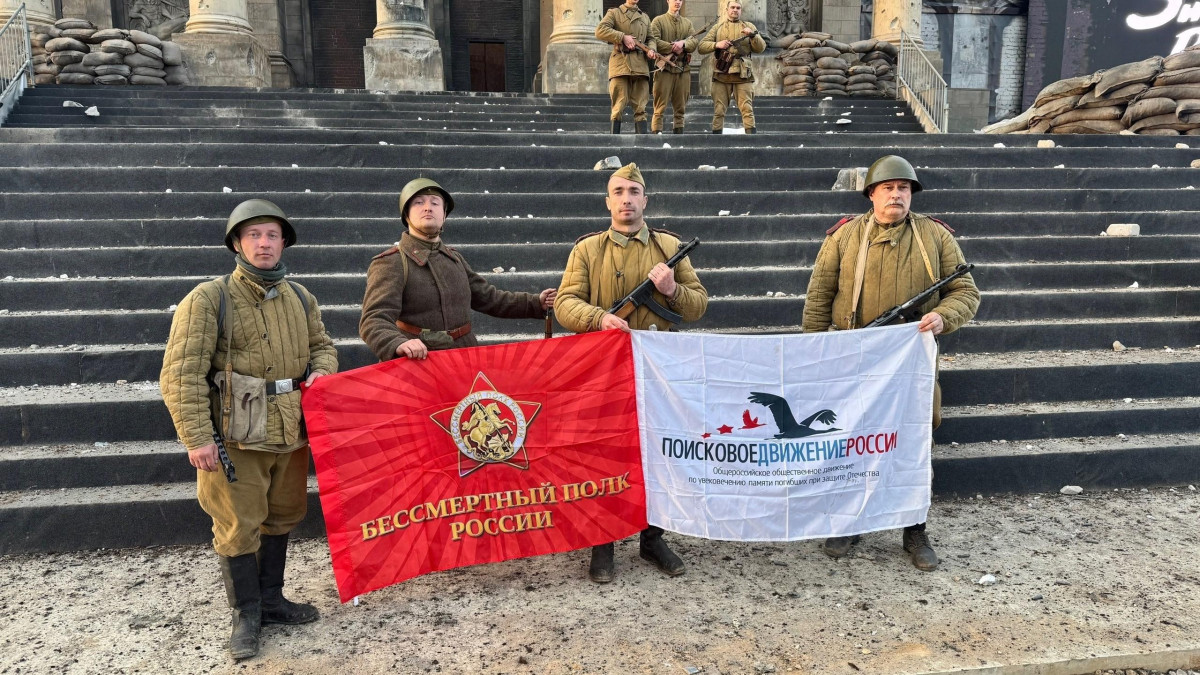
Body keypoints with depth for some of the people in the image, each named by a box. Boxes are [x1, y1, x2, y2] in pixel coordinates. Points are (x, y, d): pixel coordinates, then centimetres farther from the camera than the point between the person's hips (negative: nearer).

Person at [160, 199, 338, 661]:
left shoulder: (300, 298, 10)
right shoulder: (209, 299, -8)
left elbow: (322, 345, 22)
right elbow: (182, 373, -12)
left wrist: (321, 370, -2)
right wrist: (196, 437, -17)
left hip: (291, 434, 6)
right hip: (236, 438, -5)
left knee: (281, 518, 17)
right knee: (239, 528, 3)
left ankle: (271, 599, 35)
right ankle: (246, 614, 22)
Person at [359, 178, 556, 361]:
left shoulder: (455, 259, 17)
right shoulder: (390, 264, -6)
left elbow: (488, 298, 26)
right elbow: (374, 321, -18)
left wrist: (536, 303, 16)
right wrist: (399, 344, -39)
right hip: (415, 363, -5)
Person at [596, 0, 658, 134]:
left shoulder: (645, 17, 24)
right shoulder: (614, 13, 8)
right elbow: (600, 31, -6)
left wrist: (651, 50, 2)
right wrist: (623, 37, -13)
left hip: (641, 65, 4)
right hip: (620, 63, -4)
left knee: (640, 108, 0)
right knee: (619, 106, -7)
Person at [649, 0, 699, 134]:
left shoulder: (688, 23, 19)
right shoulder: (658, 20, 6)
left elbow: (695, 41, 5)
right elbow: (654, 40, -8)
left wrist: (683, 43, -15)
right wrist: (673, 48, -13)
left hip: (683, 69, 4)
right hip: (664, 68, -4)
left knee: (681, 107, 5)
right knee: (660, 107, -8)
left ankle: (679, 132, 10)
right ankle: (656, 133, -9)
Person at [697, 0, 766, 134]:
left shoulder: (749, 26, 15)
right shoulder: (717, 27, 15)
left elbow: (761, 48, 7)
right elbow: (701, 47, 7)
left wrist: (753, 35, -11)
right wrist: (716, 44, -11)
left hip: (743, 75, -1)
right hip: (721, 75, 1)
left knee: (747, 109, -6)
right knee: (718, 111, 1)